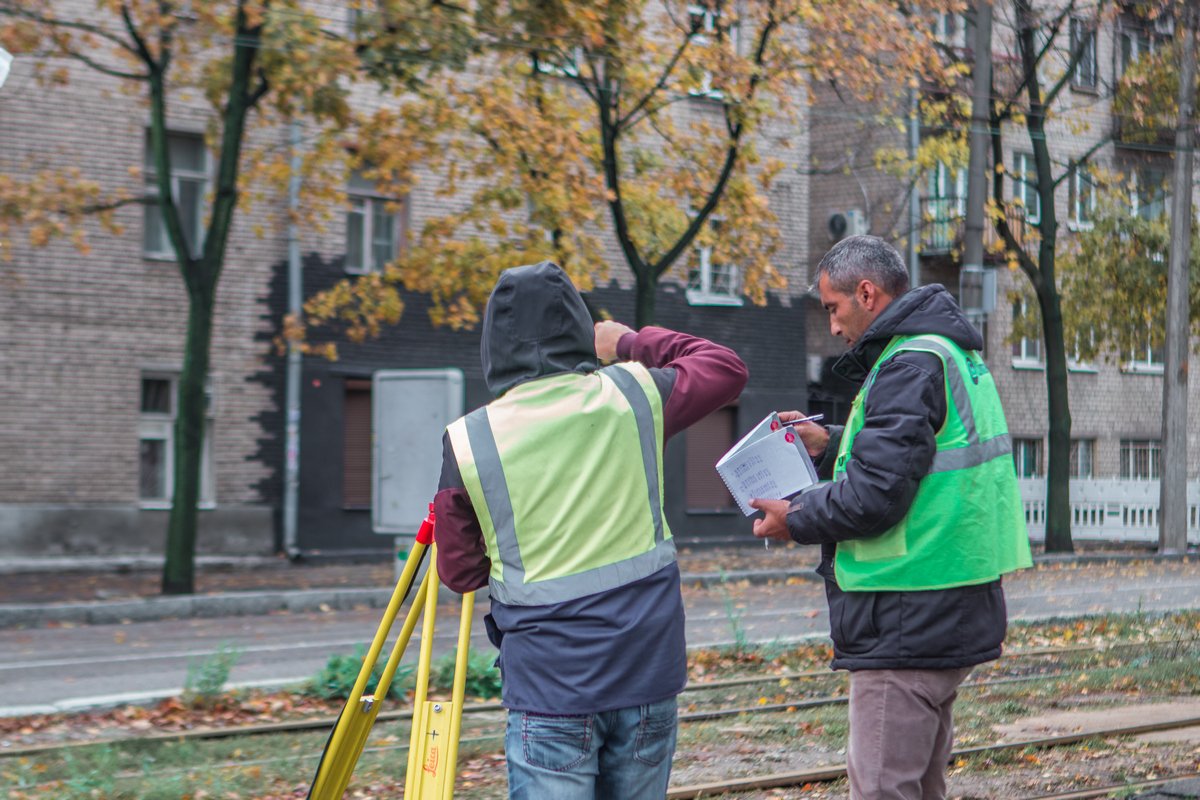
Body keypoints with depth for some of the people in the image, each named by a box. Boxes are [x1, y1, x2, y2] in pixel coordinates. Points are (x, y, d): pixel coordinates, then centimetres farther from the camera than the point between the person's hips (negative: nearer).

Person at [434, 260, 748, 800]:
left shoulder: (467, 442, -6)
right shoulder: (633, 396, -2)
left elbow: (460, 573, 4)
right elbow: (728, 369, 16)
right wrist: (634, 342, 23)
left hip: (549, 688, -2)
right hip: (649, 671, 3)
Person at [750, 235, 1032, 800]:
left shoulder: (909, 366, -16)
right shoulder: (954, 355, 17)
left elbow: (874, 496, -22)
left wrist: (795, 520, -7)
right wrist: (830, 446, 21)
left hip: (907, 626, -11)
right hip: (948, 621, 11)